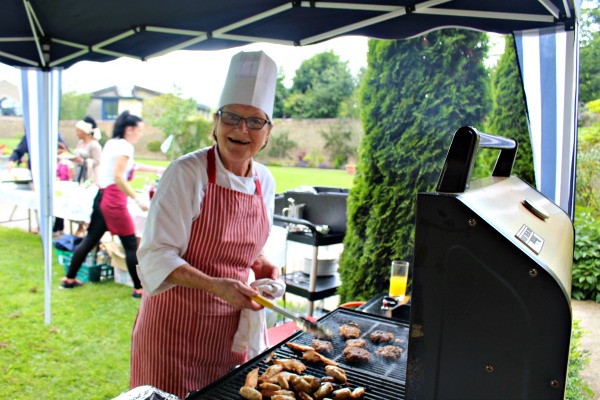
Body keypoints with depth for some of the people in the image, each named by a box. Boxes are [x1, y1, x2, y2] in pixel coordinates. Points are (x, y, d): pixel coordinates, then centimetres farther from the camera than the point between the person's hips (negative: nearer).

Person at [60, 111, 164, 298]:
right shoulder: (125, 146, -12)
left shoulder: (111, 143, 16)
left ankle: (69, 279, 27)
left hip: (101, 197, 9)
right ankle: (139, 288, 3)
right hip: (114, 200, -9)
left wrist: (156, 169, 27)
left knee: (90, 239, 18)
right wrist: (138, 199, -23)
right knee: (131, 245, -2)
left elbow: (131, 165, 27)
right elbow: (118, 177, -22)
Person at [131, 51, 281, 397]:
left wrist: (265, 268, -4)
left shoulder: (265, 182, 1)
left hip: (229, 325, 6)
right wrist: (214, 285, -31)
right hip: (177, 322, -5)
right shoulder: (187, 173, -18)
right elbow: (157, 255, -19)